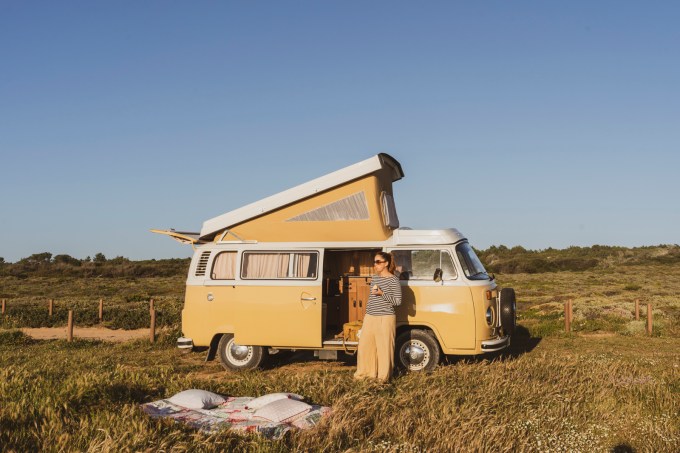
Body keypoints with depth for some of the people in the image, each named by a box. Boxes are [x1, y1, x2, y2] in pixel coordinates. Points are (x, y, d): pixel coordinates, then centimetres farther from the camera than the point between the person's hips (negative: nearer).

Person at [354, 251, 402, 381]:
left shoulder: (393, 280, -8)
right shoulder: (375, 277, 12)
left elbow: (398, 301, -10)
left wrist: (382, 294, -20)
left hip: (385, 318, -7)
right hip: (370, 317, 7)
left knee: (384, 347, 0)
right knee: (364, 345, 9)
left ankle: (384, 376, 12)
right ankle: (364, 372, 23)